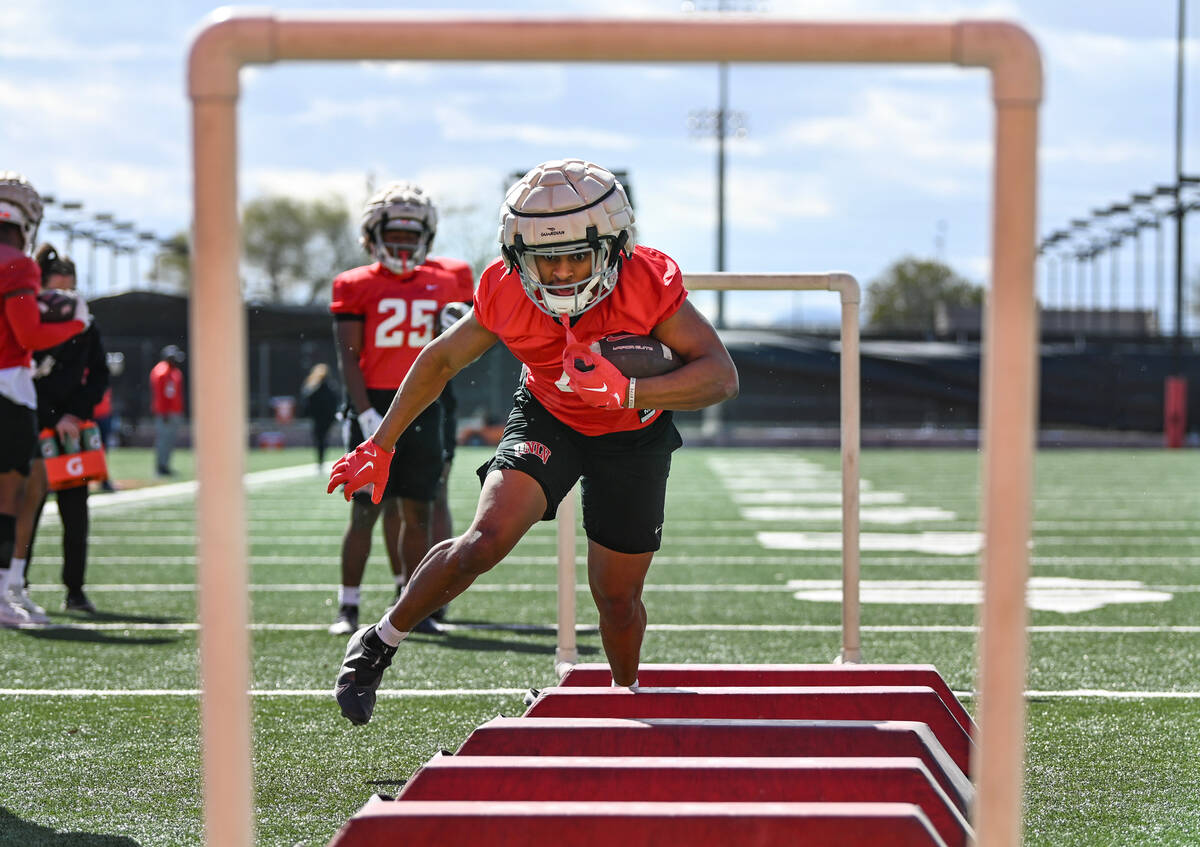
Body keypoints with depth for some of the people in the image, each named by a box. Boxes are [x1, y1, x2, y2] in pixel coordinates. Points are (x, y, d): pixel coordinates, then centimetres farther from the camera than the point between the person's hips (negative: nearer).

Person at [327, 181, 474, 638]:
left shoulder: (441, 281, 9)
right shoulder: (356, 287, -1)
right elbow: (348, 356, -6)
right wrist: (366, 414, -13)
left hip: (421, 407, 3)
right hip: (373, 405, -3)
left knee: (418, 512, 5)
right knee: (366, 511, -2)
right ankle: (348, 608, 7)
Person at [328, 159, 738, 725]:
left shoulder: (647, 285, -32)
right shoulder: (508, 294, -24)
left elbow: (721, 375, -35)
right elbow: (441, 361, -7)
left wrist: (626, 391, -49)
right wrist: (379, 446, -1)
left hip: (632, 435, 0)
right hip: (547, 419, 0)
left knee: (617, 598, 7)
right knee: (488, 539, -23)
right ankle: (379, 646, -1)